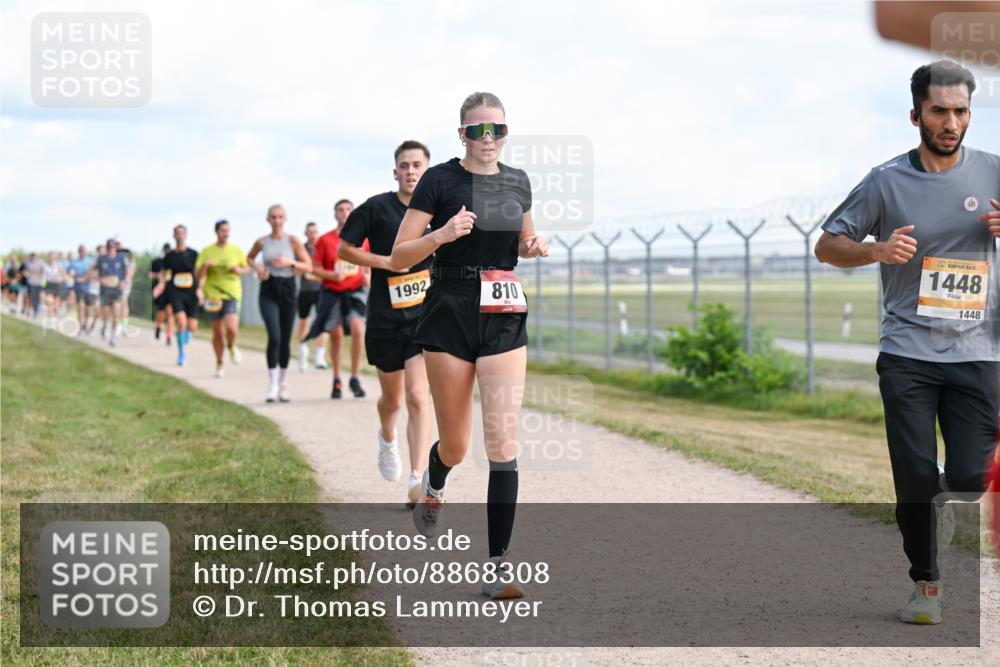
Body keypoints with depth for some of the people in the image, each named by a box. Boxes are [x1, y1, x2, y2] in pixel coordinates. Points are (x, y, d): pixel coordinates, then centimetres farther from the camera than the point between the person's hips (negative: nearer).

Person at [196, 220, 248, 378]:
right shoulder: (207, 251, 3)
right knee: (218, 333, 6)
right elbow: (198, 275, 2)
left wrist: (240, 271, -6)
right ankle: (219, 364, 25)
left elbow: (246, 268, 16)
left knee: (231, 328, -20)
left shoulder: (236, 250, 5)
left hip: (232, 294, 0)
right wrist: (205, 265, -18)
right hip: (213, 295, 1)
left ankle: (232, 347, 14)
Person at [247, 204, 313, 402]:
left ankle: (282, 383, 24)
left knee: (286, 340, 7)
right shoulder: (262, 242, 2)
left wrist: (290, 262, -17)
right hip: (268, 291, -1)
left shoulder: (293, 241, -1)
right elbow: (249, 258, 22)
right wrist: (257, 267, 1)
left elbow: (309, 266, -2)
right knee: (274, 337, -17)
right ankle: (272, 384, -13)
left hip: (287, 290, 1)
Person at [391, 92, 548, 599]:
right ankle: (433, 486, 45)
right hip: (450, 315, -2)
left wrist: (533, 247, 3)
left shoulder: (517, 182, 8)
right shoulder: (439, 180, -5)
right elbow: (398, 257, -6)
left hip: (505, 319, 3)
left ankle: (499, 568, -8)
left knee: (502, 441, -9)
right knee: (456, 445, 6)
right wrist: (441, 235, -23)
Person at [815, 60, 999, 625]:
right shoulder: (887, 181, 0)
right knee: (916, 476, -1)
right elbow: (826, 245, 5)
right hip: (908, 352, -1)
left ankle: (939, 491, 26)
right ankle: (927, 584, 16)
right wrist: (877, 250, -14)